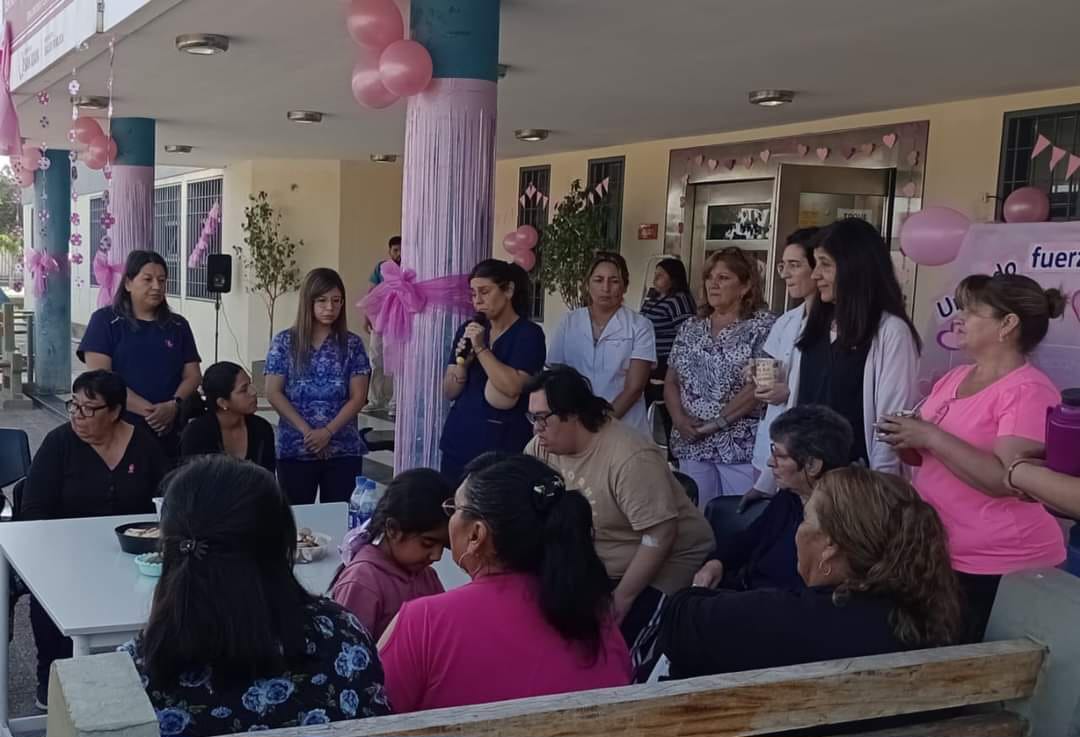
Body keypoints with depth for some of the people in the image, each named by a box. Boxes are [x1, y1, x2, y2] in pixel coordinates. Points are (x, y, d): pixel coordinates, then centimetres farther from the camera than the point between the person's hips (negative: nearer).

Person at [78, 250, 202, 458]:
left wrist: (174, 405, -13)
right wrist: (148, 410, -17)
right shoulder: (105, 320, 1)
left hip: (169, 433, 3)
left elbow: (192, 375, 8)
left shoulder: (178, 325, 12)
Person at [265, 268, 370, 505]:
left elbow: (358, 396, -1)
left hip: (344, 450, 1)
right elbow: (273, 393, -2)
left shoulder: (352, 344, 3)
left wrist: (328, 432, -12)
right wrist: (306, 431, -11)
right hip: (295, 450, 0)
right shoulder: (285, 342, 1)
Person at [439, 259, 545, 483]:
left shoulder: (528, 333, -6)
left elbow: (512, 387, -19)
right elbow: (449, 393, 9)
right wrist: (462, 363, -8)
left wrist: (481, 348, -14)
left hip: (502, 447, -5)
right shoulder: (468, 330, 8)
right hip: (458, 441, 5)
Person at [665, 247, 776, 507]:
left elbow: (759, 385, -13)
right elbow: (671, 382, 13)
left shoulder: (763, 325, -5)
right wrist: (680, 419, -5)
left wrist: (716, 422, -13)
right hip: (692, 446, 5)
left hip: (742, 446, -5)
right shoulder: (690, 329, 12)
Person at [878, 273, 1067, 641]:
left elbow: (1008, 481, -26)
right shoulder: (954, 378, 9)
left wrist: (930, 437, -22)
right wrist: (907, 439, -2)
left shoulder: (1028, 391, -15)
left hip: (997, 567, -7)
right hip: (936, 552, 7)